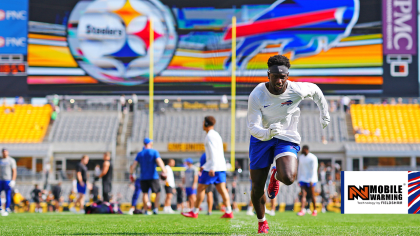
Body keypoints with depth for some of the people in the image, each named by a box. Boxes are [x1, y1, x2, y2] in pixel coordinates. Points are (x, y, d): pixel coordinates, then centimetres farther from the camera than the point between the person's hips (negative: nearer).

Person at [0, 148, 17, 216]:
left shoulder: (11, 160, 0)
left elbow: (14, 171, -4)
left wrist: (13, 181, -14)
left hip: (8, 180, -5)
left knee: (8, 195, -5)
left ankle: (6, 210, -2)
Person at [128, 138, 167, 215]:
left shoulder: (140, 154, 9)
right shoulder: (154, 152, -3)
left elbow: (134, 164, 3)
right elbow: (159, 161, -17)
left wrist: (131, 174, 7)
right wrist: (164, 171, -24)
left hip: (143, 177, 3)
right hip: (153, 177, -3)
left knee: (145, 193, 7)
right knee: (157, 192, 5)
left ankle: (145, 210, 5)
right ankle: (155, 208, -8)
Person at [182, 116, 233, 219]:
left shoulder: (210, 136, -9)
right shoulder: (217, 135, 21)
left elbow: (213, 153, -20)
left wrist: (212, 168, -25)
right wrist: (205, 166, 32)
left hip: (213, 168, -9)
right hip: (221, 167, 9)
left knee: (200, 188, 1)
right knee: (222, 190, 1)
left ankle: (194, 212, 6)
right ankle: (229, 212, -9)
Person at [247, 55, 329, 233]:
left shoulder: (297, 90, -18)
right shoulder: (256, 96, -21)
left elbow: (315, 90, 6)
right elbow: (252, 127, -22)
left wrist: (324, 115, 16)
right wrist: (268, 133, -44)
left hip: (287, 138, -1)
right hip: (261, 138, 1)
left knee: (288, 178, -28)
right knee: (257, 186, 3)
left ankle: (276, 175, 13)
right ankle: (261, 222, 32)